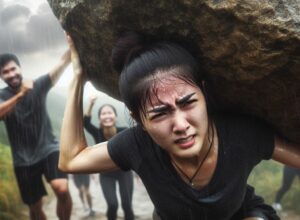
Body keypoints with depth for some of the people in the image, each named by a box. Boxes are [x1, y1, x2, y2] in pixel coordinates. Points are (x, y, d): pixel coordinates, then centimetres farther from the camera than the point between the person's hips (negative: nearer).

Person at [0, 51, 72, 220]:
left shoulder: (38, 85, -4)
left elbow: (62, 63, -17)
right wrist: (20, 94, -37)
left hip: (48, 149, -2)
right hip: (23, 159, 2)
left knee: (62, 189, -27)